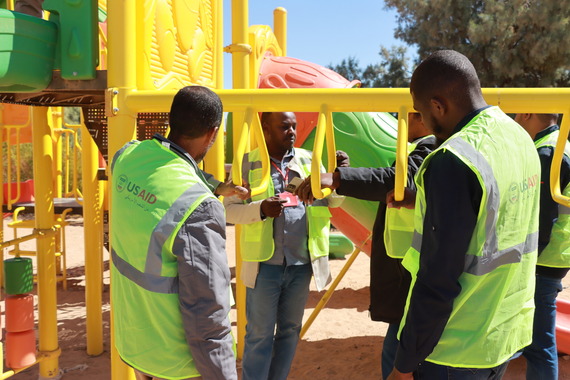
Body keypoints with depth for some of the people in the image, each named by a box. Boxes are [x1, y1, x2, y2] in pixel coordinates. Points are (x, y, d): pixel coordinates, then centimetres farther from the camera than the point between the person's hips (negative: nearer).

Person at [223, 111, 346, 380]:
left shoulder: (308, 160, 7)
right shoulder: (248, 163, -3)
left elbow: (333, 200, 12)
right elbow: (228, 209, -5)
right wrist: (260, 209, -23)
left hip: (301, 263, 4)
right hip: (265, 264, -4)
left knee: (290, 330, 17)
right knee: (259, 334, 8)